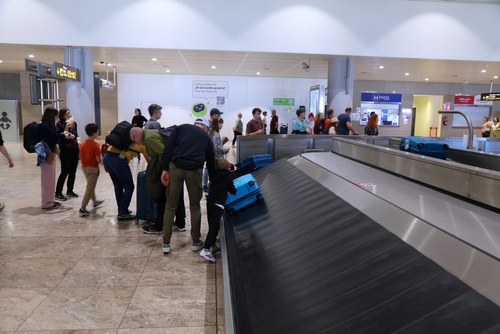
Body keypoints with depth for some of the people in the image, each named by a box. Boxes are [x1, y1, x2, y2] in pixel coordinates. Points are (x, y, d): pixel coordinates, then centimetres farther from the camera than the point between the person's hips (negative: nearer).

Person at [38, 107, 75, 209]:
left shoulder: (49, 125, 14)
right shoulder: (44, 126, -16)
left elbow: (55, 137, 13)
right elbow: (55, 136, -23)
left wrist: (64, 134, -2)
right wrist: (66, 135, -7)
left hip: (51, 154, 10)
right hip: (46, 155, -10)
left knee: (51, 179, 14)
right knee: (47, 179, -4)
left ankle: (50, 200, 22)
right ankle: (46, 203, 4)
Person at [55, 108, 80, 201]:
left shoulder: (74, 123, 9)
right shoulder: (60, 124, -8)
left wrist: (78, 140, 1)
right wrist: (67, 127, -21)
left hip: (75, 149, 6)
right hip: (65, 150, -6)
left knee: (73, 172, 9)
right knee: (65, 172, -7)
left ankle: (69, 191, 21)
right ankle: (58, 193, 2)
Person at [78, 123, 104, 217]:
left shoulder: (83, 144, 5)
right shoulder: (96, 145, -17)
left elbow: (80, 156, 10)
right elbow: (98, 159, -20)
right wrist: (103, 162, -1)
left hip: (84, 167, 8)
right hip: (93, 168, -8)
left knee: (91, 185, 26)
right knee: (89, 188, -3)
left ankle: (95, 201, 44)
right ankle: (82, 209, -5)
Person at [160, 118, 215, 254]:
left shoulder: (181, 128, 21)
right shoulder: (206, 136, 23)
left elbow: (168, 148, 5)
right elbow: (211, 160, 29)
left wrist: (165, 169, 2)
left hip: (175, 167, 0)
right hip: (194, 170, 0)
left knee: (170, 206, 11)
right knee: (195, 207, 17)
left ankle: (166, 243, 14)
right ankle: (196, 242, 23)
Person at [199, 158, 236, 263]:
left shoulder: (215, 175, 17)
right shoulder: (228, 176, 6)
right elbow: (232, 189, 14)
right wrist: (235, 191, 35)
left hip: (210, 201, 6)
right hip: (218, 203, -6)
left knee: (213, 225, 16)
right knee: (214, 226, -12)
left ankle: (212, 246, 21)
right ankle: (206, 250, -21)